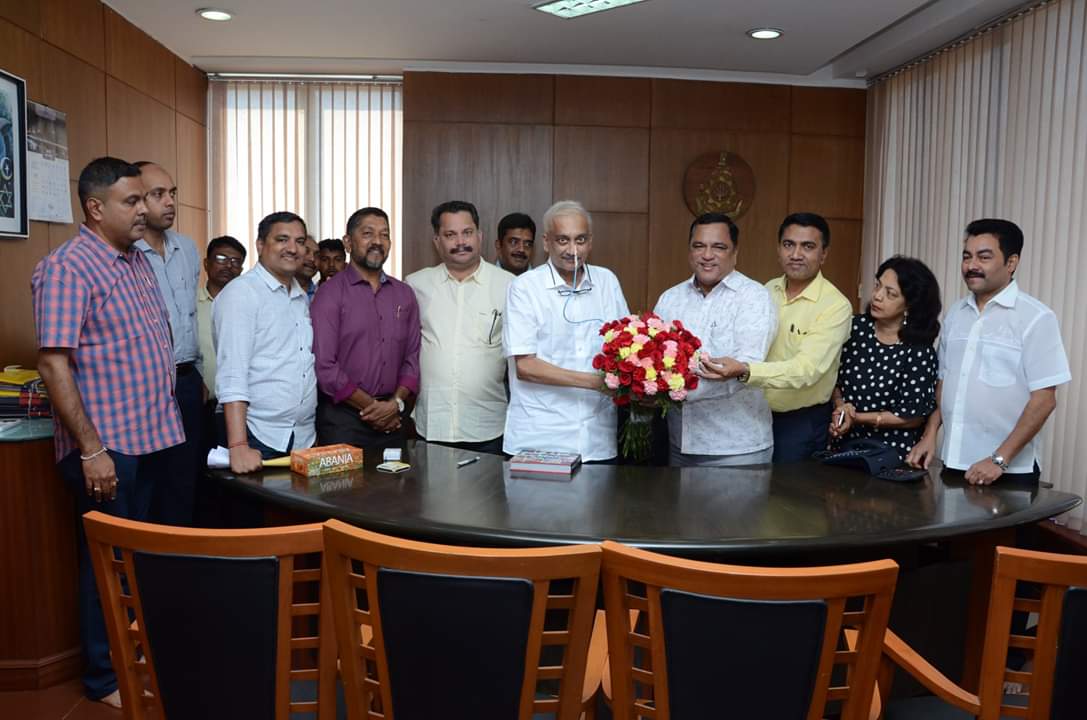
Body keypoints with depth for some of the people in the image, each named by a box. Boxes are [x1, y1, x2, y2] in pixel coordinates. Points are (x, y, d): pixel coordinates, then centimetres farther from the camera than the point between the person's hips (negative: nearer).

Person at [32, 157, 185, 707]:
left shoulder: (138, 261, 11)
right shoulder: (66, 268, -14)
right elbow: (53, 363, -19)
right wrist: (91, 449, -21)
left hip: (154, 436, 8)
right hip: (107, 446, -8)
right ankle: (106, 678, 23)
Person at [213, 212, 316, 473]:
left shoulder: (302, 298, 14)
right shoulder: (241, 293, -8)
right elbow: (232, 373, -16)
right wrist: (238, 446, -25)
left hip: (304, 437, 6)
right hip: (257, 438, -6)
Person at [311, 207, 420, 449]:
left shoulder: (404, 294, 11)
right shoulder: (330, 294, -4)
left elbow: (412, 358, 8)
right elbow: (324, 365, -10)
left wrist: (396, 403, -7)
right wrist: (370, 406, -9)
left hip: (392, 420, 4)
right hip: (342, 419, -4)